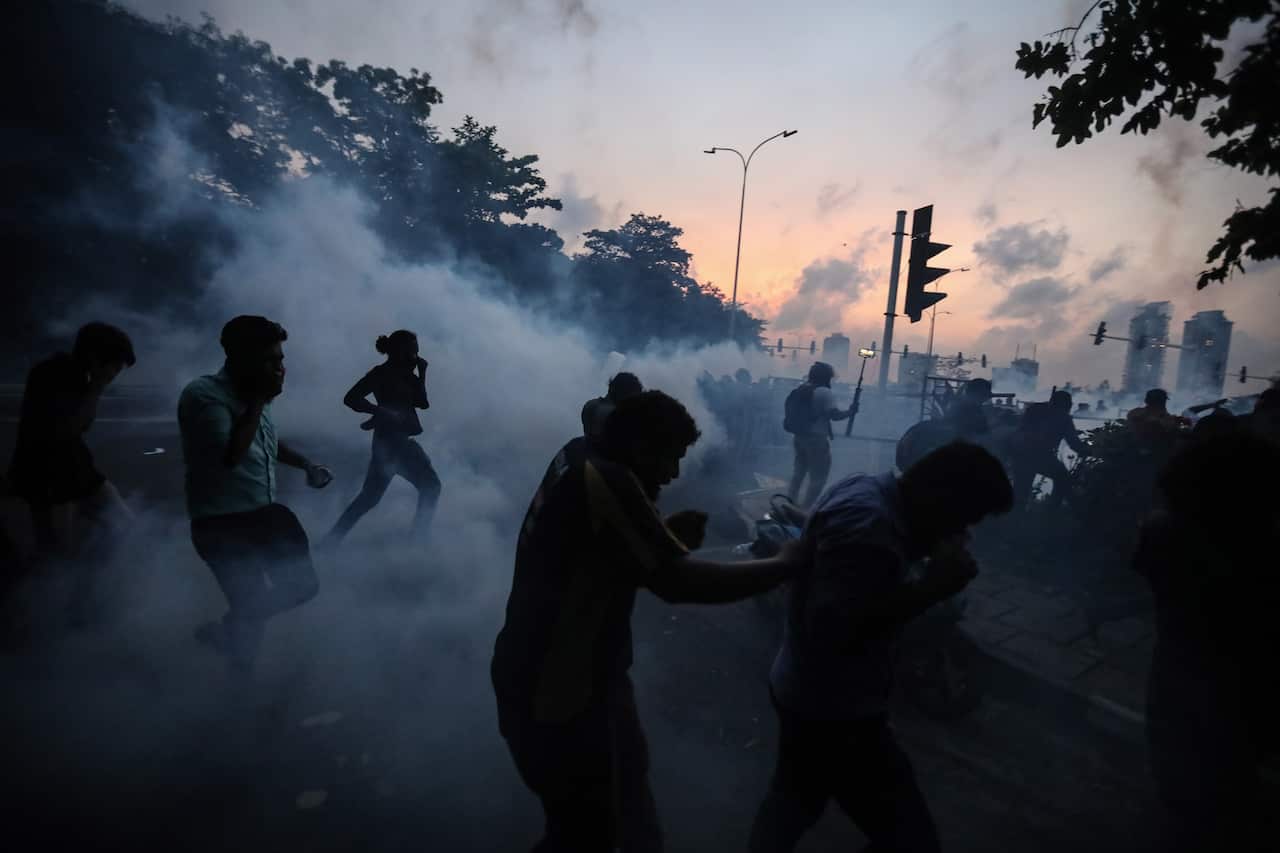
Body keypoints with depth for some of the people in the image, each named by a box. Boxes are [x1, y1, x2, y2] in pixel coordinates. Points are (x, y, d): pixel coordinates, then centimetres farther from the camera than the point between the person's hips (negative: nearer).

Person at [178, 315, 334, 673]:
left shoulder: (253, 395, 7)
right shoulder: (203, 395, -17)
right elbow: (230, 455, -30)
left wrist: (307, 465, 13)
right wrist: (258, 401, -23)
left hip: (267, 513, 8)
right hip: (222, 523, -8)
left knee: (302, 586, 11)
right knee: (253, 606, -10)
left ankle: (228, 631, 34)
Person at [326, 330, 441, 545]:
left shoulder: (402, 375, 15)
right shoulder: (383, 373, -9)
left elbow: (422, 403, 10)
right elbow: (350, 398, -17)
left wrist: (421, 372, 6)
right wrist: (383, 411, -23)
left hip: (398, 440, 9)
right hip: (392, 440, -9)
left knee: (369, 497, 13)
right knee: (431, 486, -5)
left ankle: (332, 539, 19)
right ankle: (418, 540, -2)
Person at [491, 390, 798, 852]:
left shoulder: (580, 461, 2)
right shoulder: (606, 480, -26)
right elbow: (678, 582, -28)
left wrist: (667, 535, -3)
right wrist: (789, 562, -18)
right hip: (557, 693, -9)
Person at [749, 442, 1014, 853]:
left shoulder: (865, 490, 3)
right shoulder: (867, 525, -29)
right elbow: (832, 631, -33)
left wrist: (921, 555, -4)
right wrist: (931, 586, -28)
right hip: (835, 711, -10)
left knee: (792, 801, 28)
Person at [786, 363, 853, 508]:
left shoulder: (800, 390, 10)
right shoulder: (823, 392, -13)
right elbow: (834, 415, -18)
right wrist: (850, 411, -3)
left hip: (799, 437, 8)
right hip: (817, 439, -8)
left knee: (798, 473, 18)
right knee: (818, 478, 1)